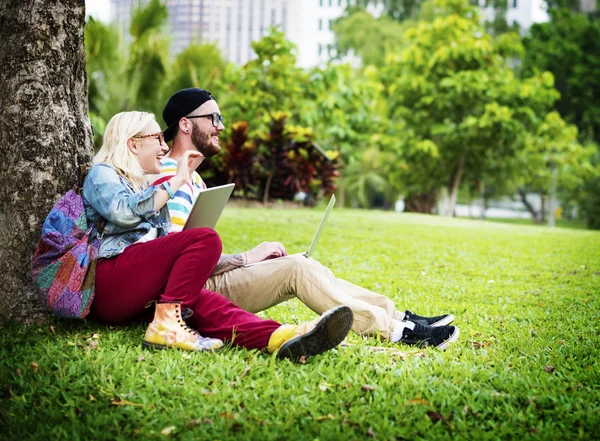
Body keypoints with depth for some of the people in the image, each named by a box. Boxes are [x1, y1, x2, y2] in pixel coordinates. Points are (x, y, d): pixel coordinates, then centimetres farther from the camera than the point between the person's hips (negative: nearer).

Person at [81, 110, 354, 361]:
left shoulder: (144, 187, 33)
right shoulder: (101, 174, 7)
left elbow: (167, 251, 27)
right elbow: (124, 212, -17)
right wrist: (177, 180, -7)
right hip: (105, 284, -7)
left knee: (203, 302, -26)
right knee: (206, 239, -21)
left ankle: (278, 337, -53)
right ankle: (166, 324, -34)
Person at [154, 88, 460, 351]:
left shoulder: (192, 178, 20)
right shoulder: (171, 180, -14)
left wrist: (255, 259, 6)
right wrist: (248, 257, -14)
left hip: (207, 279, 10)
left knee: (303, 268, 1)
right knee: (296, 269, -18)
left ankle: (395, 316, -3)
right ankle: (393, 330, -16)